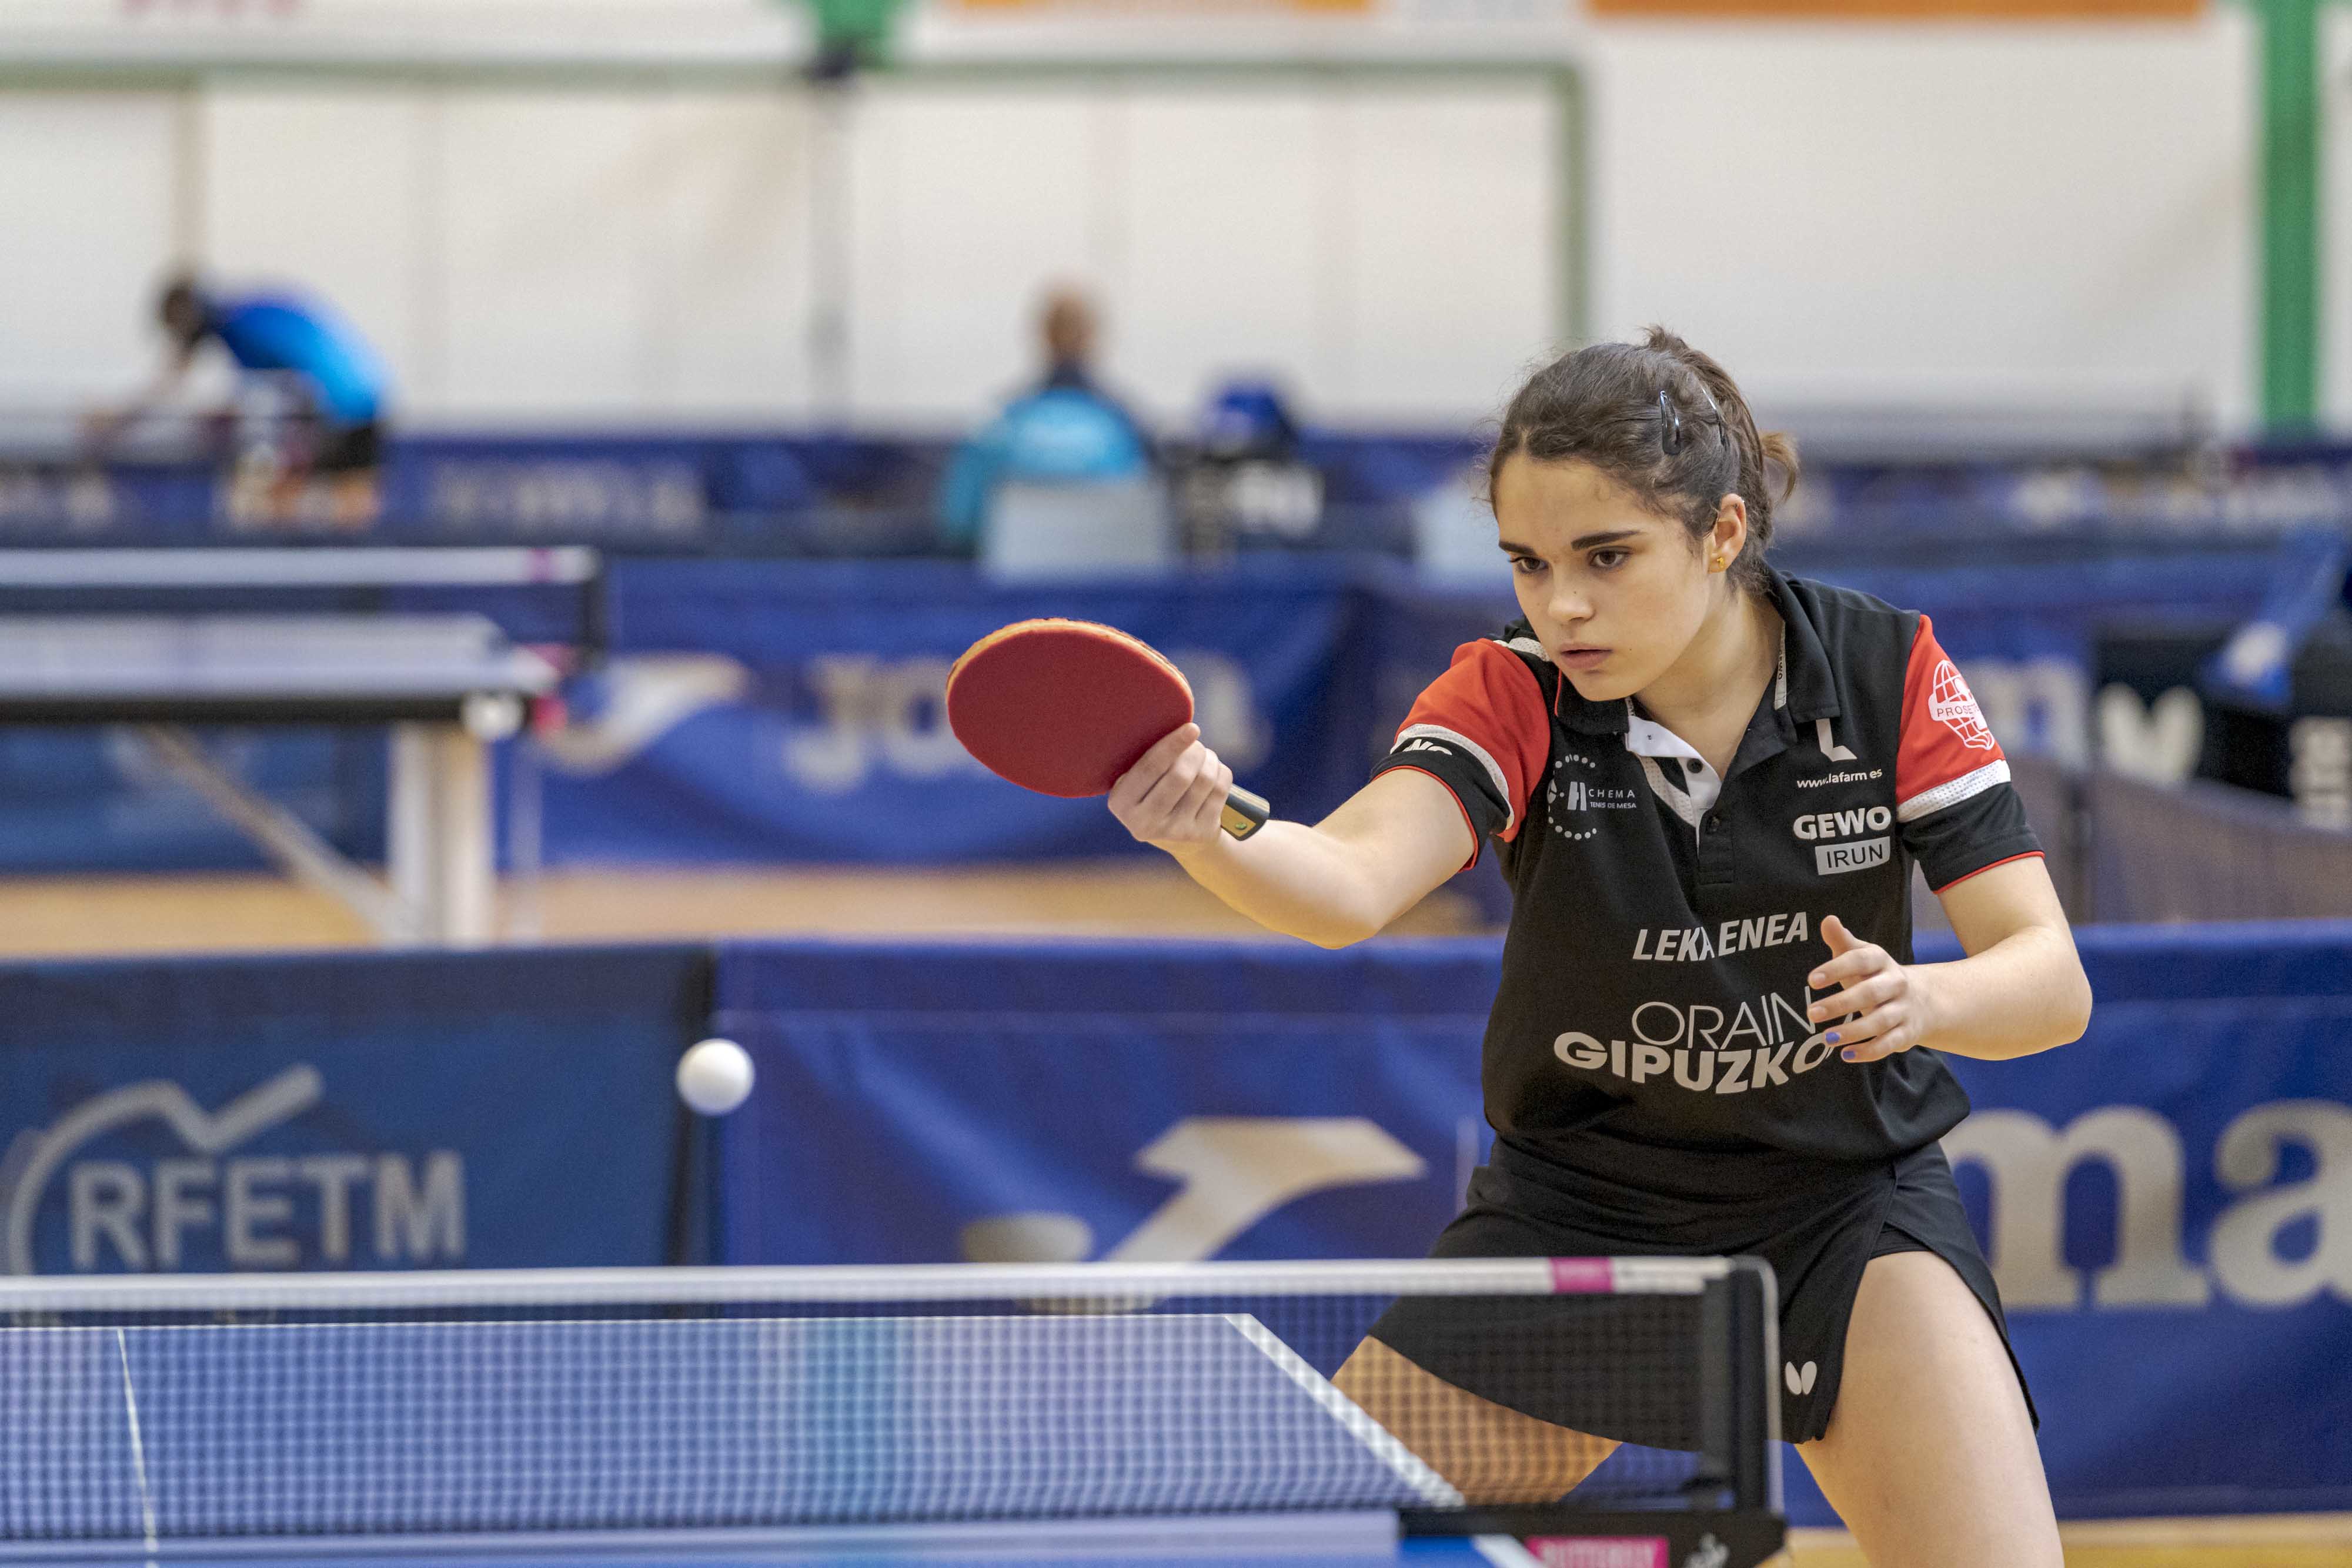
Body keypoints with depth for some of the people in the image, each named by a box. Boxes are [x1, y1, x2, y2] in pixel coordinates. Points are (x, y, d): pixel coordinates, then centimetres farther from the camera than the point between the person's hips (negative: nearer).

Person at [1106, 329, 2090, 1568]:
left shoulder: (1884, 675, -14)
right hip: (1573, 1205, 1)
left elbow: (2051, 978, -15)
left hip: (1839, 1197, -1)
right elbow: (1349, 884, -35)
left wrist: (1922, 1000, -38)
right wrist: (1202, 834, -56)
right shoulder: (1511, 698, -15)